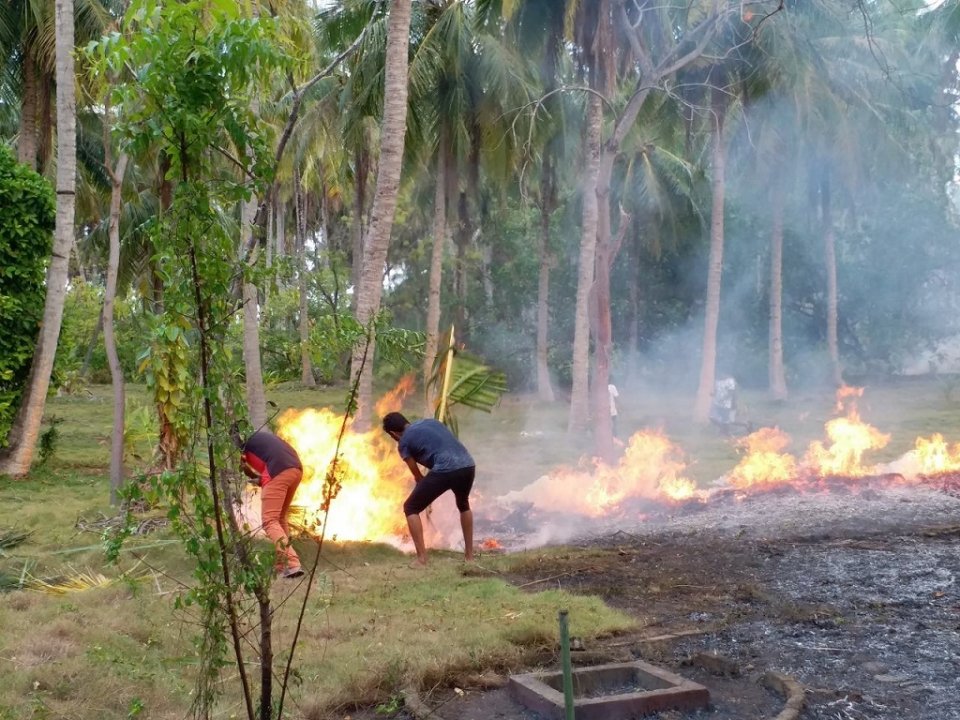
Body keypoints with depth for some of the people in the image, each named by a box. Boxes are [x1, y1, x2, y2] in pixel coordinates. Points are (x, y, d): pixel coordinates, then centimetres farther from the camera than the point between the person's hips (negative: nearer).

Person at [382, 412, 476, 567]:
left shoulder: (404, 442, 13)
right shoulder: (431, 421, 29)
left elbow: (417, 476, 17)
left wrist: (425, 493, 36)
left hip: (444, 470, -6)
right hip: (468, 465, 6)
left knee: (410, 508, 12)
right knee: (463, 504, 35)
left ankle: (421, 558, 5)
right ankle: (469, 554, 35)